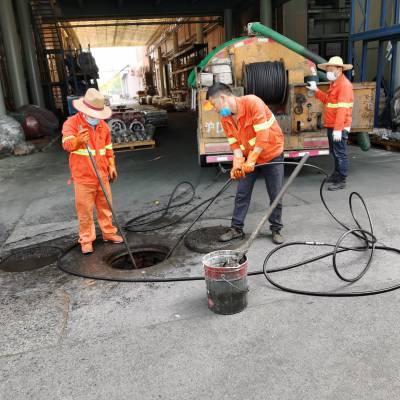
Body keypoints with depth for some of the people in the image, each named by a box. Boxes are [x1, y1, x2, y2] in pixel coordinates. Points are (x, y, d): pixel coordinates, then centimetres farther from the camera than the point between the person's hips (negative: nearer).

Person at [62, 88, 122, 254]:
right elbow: (67, 143, -31)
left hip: (102, 175, 5)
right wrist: (78, 141, -52)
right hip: (83, 177, -5)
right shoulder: (71, 123, -12)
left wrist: (111, 166, 11)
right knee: (85, 210, 2)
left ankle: (109, 232, 30)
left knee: (105, 206, 15)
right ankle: (86, 239, 16)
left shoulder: (103, 125, 7)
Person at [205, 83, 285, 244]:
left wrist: (251, 160, -29)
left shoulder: (252, 102, -25)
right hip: (248, 159, 6)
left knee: (275, 195, 2)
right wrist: (237, 164, -21)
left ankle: (276, 229, 17)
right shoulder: (225, 118, -4)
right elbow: (235, 143, -4)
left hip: (272, 155, -5)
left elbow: (263, 135, -28)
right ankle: (236, 228, 16)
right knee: (242, 194, 5)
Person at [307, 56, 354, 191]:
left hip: (339, 127, -10)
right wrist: (316, 91, 18)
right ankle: (337, 174, 34)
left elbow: (342, 109, -24)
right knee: (334, 152, 20)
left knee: (340, 153, -5)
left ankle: (341, 181, 0)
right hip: (331, 125, 10)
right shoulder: (334, 83, 17)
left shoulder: (344, 85, -15)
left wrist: (338, 129, -29)